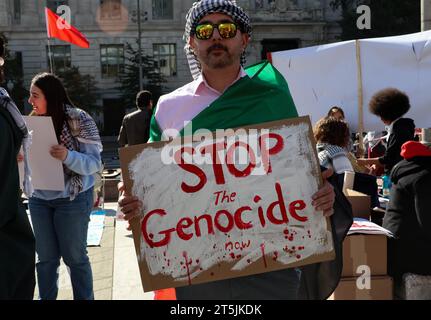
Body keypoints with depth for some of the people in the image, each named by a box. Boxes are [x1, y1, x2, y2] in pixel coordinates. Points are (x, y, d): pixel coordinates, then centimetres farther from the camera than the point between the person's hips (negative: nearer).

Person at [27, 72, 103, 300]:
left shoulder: (79, 121, -11)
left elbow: (94, 163, -14)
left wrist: (68, 157, -32)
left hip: (72, 199, -4)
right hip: (39, 199, 5)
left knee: (74, 256, 5)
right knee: (46, 257, 11)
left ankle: (84, 298, 21)